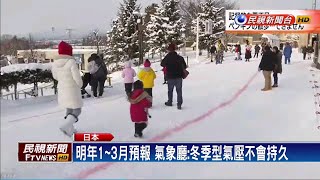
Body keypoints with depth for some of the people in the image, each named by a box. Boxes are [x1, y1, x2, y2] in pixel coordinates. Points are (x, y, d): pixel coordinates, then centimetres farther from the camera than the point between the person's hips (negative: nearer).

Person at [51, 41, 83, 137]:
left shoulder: (55, 64, -4)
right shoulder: (71, 62, -22)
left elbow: (55, 76, 10)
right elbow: (77, 77, -21)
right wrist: (80, 85, -1)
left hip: (62, 90, 6)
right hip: (72, 90, -6)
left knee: (69, 109, 23)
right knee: (76, 110, 5)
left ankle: (70, 129, 28)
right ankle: (66, 126, -15)